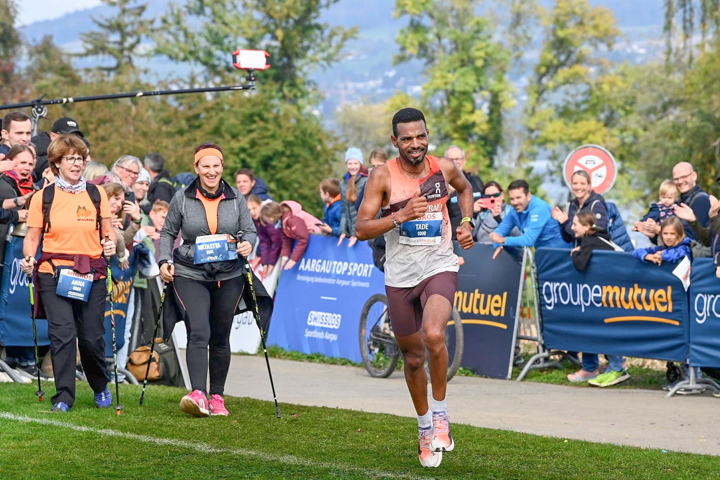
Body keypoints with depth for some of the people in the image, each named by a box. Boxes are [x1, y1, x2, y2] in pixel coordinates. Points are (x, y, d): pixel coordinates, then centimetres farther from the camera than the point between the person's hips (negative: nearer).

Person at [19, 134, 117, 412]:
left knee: (92, 337, 1)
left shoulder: (96, 195, 9)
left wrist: (110, 244, -8)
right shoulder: (43, 197, 4)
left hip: (91, 275, 1)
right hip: (54, 274, -1)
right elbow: (32, 237, 6)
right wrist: (28, 259, -12)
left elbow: (108, 233, 14)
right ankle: (63, 397, -6)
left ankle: (100, 388, 27)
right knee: (62, 334, -12)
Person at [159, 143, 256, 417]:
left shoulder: (236, 199, 5)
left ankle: (217, 397, 17)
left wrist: (247, 244, -13)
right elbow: (168, 233, 11)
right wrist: (165, 261, -3)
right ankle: (198, 395, -29)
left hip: (229, 277, 2)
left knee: (220, 338, 8)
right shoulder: (182, 199, 1)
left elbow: (250, 231, 9)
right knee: (198, 333, -18)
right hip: (190, 275, -2)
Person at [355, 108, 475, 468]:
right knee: (413, 357, 12)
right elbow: (361, 229, -13)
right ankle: (425, 427, 33)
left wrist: (466, 222, 8)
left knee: (433, 336, -28)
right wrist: (400, 216, -26)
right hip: (400, 275, 1)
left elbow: (465, 188, 23)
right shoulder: (383, 176, -9)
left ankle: (440, 412, -7)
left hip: (439, 267, -1)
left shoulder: (444, 168, -2)